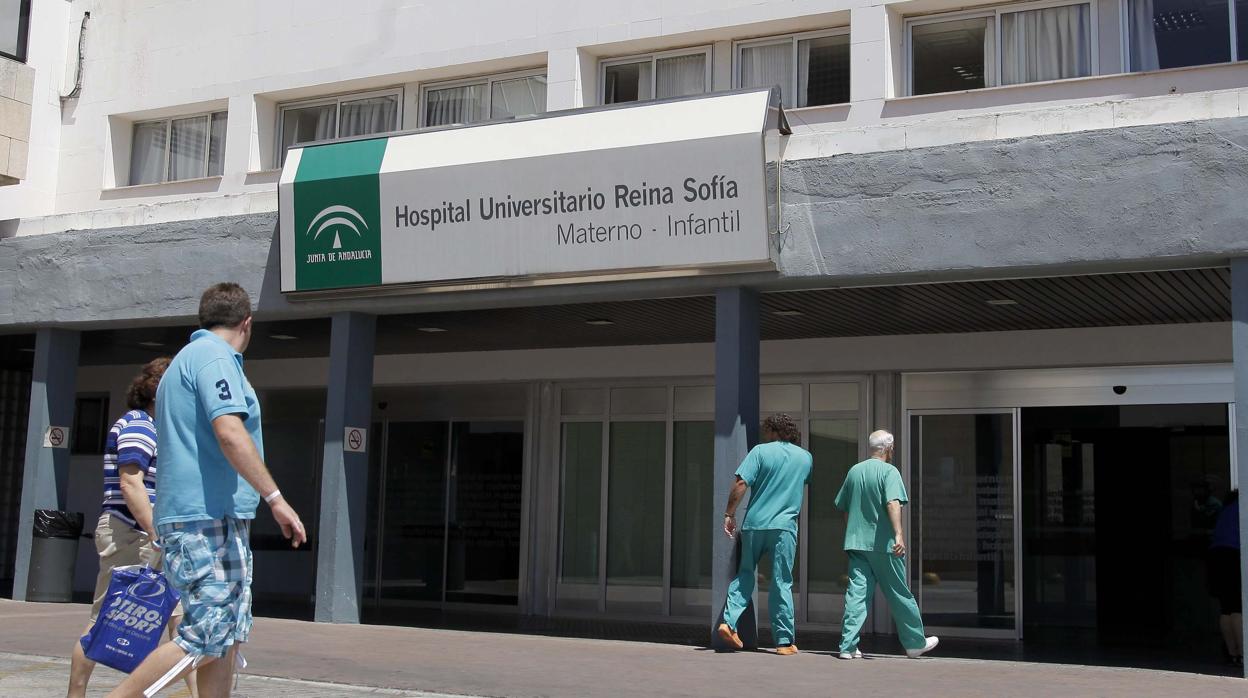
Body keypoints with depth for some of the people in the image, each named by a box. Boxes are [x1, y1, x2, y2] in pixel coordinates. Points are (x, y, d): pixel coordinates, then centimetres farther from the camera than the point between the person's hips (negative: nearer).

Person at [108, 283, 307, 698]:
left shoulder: (186, 359, 23)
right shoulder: (215, 357, -8)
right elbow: (230, 433, -21)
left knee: (229, 635, 9)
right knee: (208, 638, -11)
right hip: (208, 518, -10)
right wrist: (275, 497, -20)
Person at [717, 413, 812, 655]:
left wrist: (729, 514, -3)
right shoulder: (805, 457, 12)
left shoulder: (761, 451, 0)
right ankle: (784, 640, 3)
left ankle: (729, 621, -1)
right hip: (784, 526, 1)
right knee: (782, 583, 4)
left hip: (754, 522, -1)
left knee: (745, 574, 14)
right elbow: (807, 483, 27)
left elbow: (741, 484, -8)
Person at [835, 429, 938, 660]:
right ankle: (915, 643, 19)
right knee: (899, 594, 7)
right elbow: (892, 503, -22)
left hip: (856, 542, 5)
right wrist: (899, 534, -28)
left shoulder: (854, 471, 12)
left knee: (856, 592, 1)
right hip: (883, 544, -5)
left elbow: (845, 508, 18)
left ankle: (848, 646, -7)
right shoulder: (889, 471, -6)